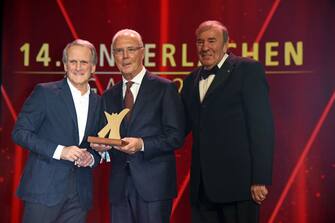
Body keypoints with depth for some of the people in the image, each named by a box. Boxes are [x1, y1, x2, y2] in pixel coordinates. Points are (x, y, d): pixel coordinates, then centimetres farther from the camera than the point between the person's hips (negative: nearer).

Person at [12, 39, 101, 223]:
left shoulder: (97, 102, 11)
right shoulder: (45, 92, -4)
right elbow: (20, 132, -7)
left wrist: (92, 158, -4)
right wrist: (59, 151, -16)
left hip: (79, 194, 5)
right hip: (45, 188, -4)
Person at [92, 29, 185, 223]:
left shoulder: (165, 88, -1)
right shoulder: (109, 96, 15)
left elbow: (176, 136, -6)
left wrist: (142, 145, -19)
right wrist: (101, 145, -4)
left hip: (154, 184, -4)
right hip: (119, 187, 4)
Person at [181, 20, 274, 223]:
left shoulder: (248, 69, -3)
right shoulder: (192, 80, 16)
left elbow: (262, 126, -9)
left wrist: (260, 179, -15)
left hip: (237, 181, -6)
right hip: (202, 187, 6)